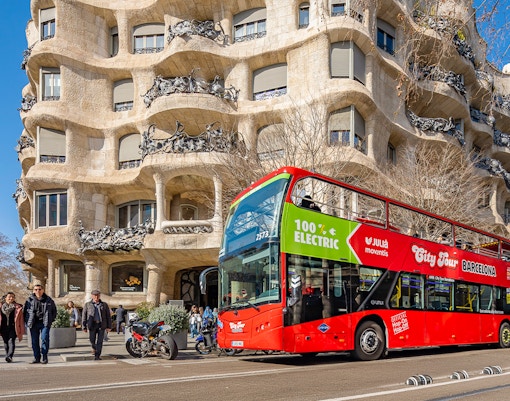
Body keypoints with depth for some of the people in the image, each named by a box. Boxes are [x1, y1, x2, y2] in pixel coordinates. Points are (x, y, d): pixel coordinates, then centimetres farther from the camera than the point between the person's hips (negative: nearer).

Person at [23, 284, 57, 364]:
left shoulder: (48, 300, 5)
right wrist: (27, 322, 5)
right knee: (34, 341, 4)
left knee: (44, 339, -11)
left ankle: (44, 357, -5)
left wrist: (50, 320, 7)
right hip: (33, 324, 2)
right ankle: (36, 358, 12)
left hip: (45, 323, -2)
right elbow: (25, 311, 14)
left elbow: (54, 310, 15)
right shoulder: (30, 300, 6)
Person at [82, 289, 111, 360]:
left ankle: (97, 356, 0)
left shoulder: (104, 305, 11)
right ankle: (94, 349, 29)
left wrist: (109, 326, 3)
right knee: (92, 340, -2)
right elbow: (84, 316, 8)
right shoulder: (87, 305, 9)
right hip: (92, 325, 0)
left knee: (100, 341, -5)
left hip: (101, 325, 0)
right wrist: (84, 327, 1)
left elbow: (108, 316, 10)